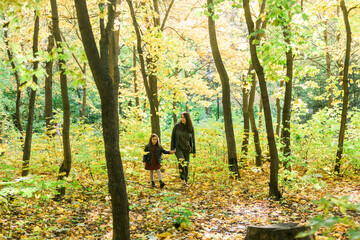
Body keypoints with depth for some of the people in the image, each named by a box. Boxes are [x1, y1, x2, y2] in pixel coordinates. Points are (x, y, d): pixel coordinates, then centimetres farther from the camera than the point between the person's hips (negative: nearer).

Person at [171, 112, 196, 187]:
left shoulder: (191, 128, 1)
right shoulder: (177, 126, -4)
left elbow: (193, 140, 7)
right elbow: (173, 137, -1)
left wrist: (194, 151, 5)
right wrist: (172, 149, -6)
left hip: (186, 149, 3)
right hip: (178, 148, -3)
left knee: (186, 165, 2)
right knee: (181, 161, -27)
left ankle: (185, 182, 14)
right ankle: (182, 178, -15)